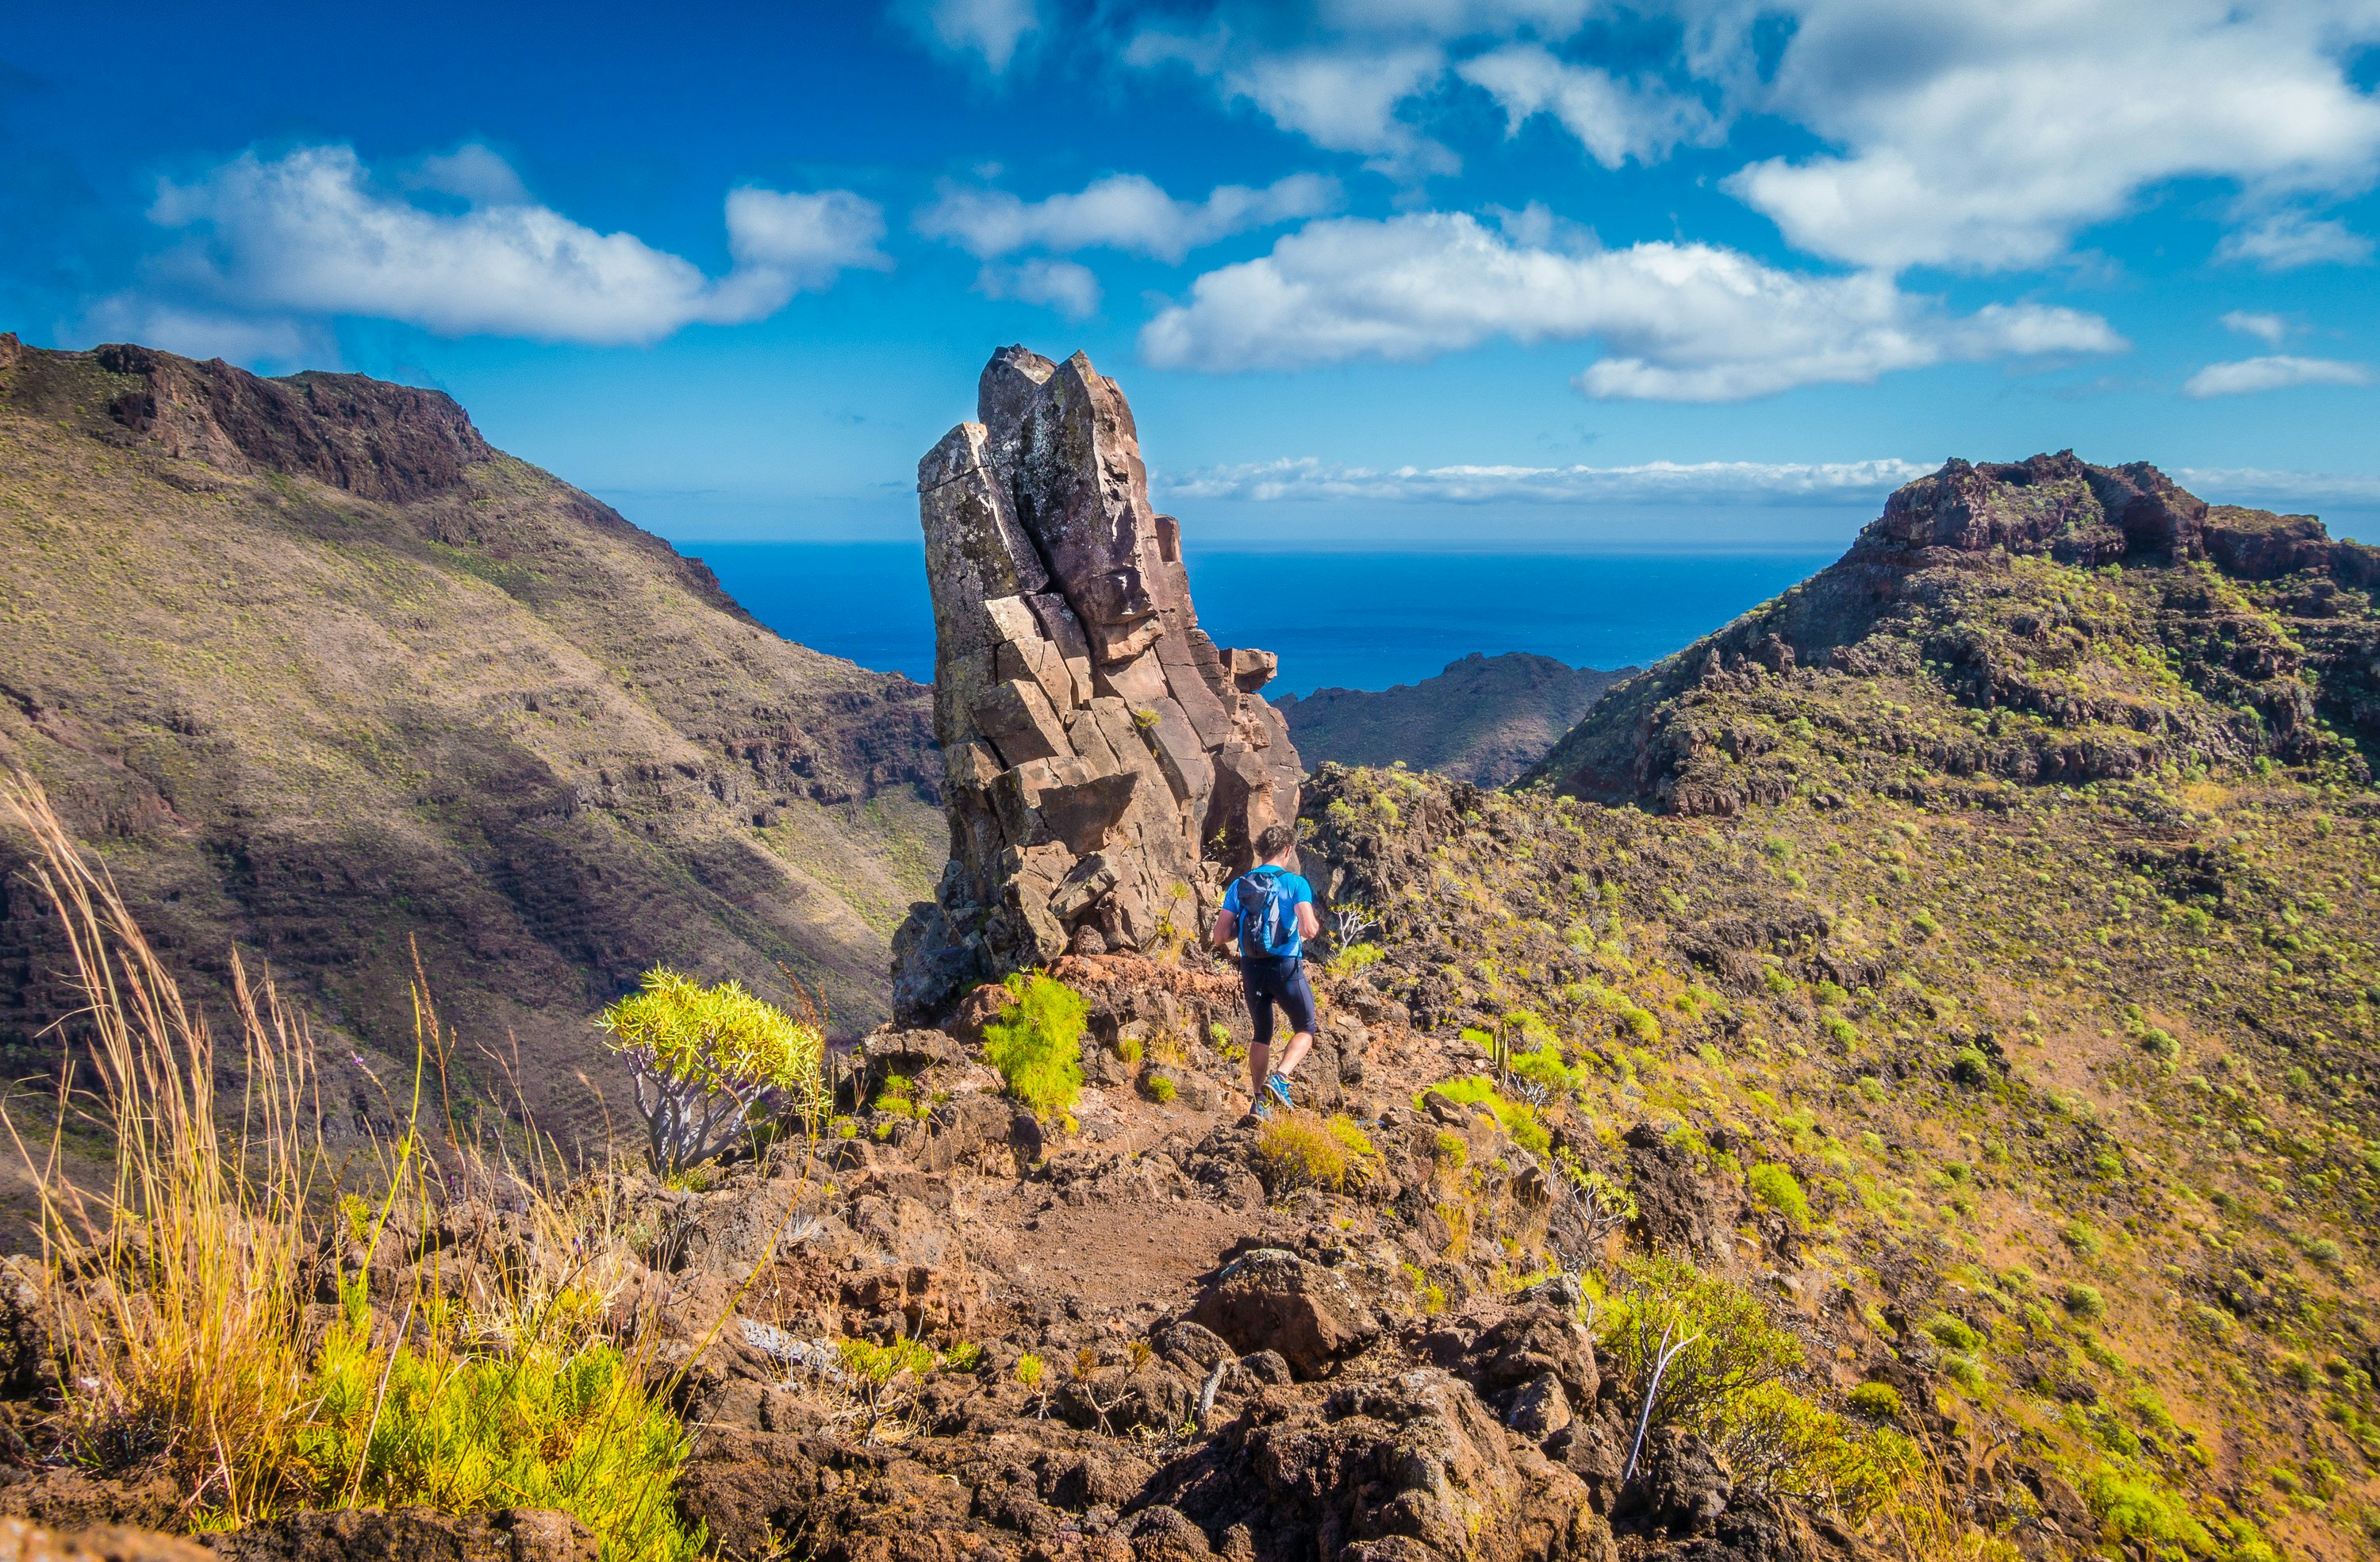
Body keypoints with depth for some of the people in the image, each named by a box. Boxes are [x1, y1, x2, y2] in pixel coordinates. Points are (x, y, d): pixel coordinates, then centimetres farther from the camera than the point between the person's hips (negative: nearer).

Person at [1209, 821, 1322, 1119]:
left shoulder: (1239, 885, 3)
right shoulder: (1295, 883, -7)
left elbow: (1219, 937, -2)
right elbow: (1309, 930, -19)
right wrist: (1315, 927, 4)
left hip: (1252, 969, 4)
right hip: (1286, 967, -4)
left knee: (1262, 1033, 22)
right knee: (1305, 1030, 14)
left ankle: (1258, 1100, 20)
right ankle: (1279, 1077, -10)